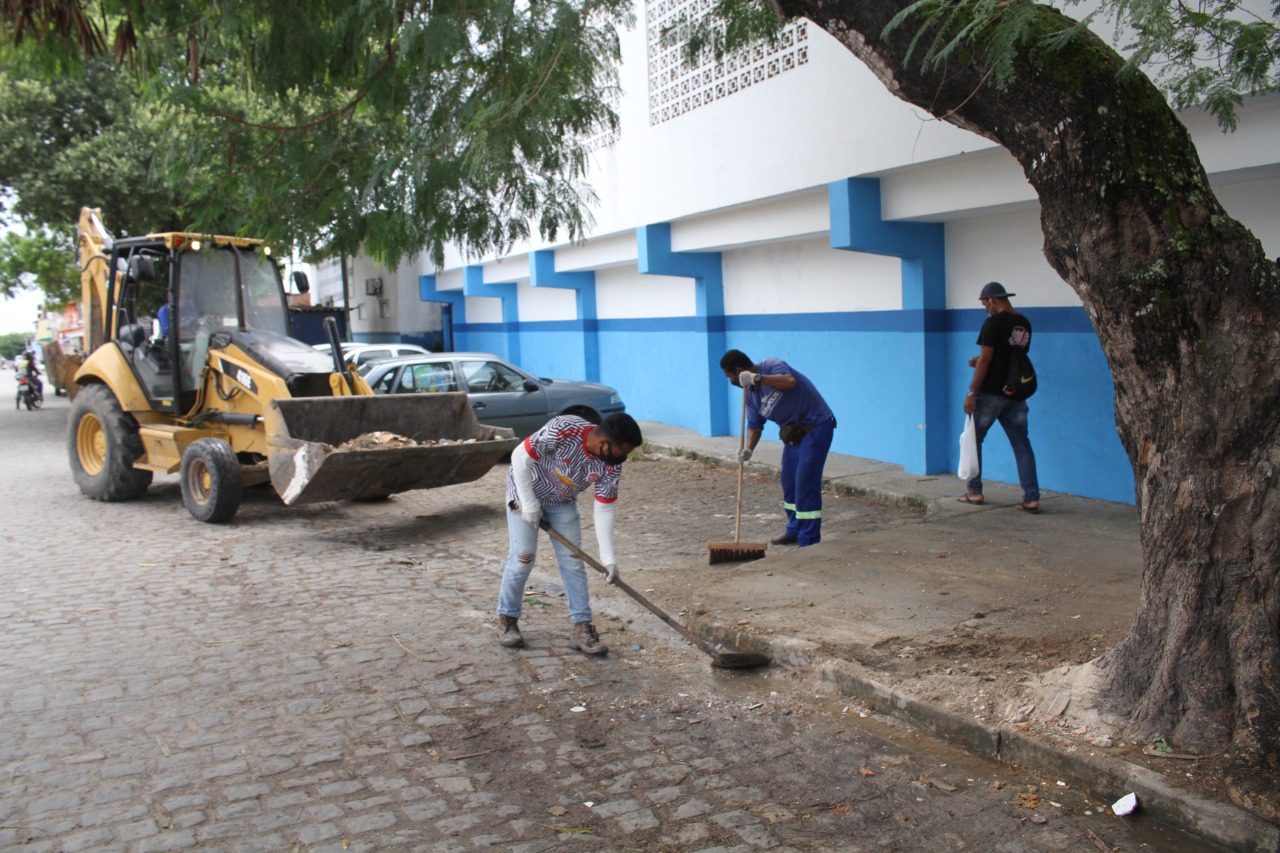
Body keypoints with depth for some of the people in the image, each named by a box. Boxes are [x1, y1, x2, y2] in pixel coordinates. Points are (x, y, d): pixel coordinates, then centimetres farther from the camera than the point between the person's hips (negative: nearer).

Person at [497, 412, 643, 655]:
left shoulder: (611, 465, -22)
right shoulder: (562, 431, -37)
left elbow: (603, 511, -14)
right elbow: (520, 457, -27)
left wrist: (608, 557, -19)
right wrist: (529, 505, -22)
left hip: (562, 502, 4)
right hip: (525, 491, -4)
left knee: (572, 560, -2)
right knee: (522, 557, -6)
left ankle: (582, 628, 5)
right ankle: (506, 618, 15)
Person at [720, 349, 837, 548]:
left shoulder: (771, 366, -16)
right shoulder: (751, 393, 7)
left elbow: (790, 381, -36)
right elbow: (754, 425, 5)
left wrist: (757, 378, -37)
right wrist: (748, 449, -12)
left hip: (816, 426, -9)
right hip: (792, 432, 9)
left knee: (805, 481, -12)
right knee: (788, 481, 14)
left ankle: (809, 542, -9)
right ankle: (794, 531, 31)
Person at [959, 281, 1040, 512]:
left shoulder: (994, 322, -12)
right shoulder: (1024, 324, 10)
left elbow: (985, 359, -16)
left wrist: (972, 393, -13)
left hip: (990, 393, -6)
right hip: (1015, 395, 6)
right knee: (1022, 444, 6)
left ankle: (974, 491, 17)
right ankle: (1031, 498, 2)